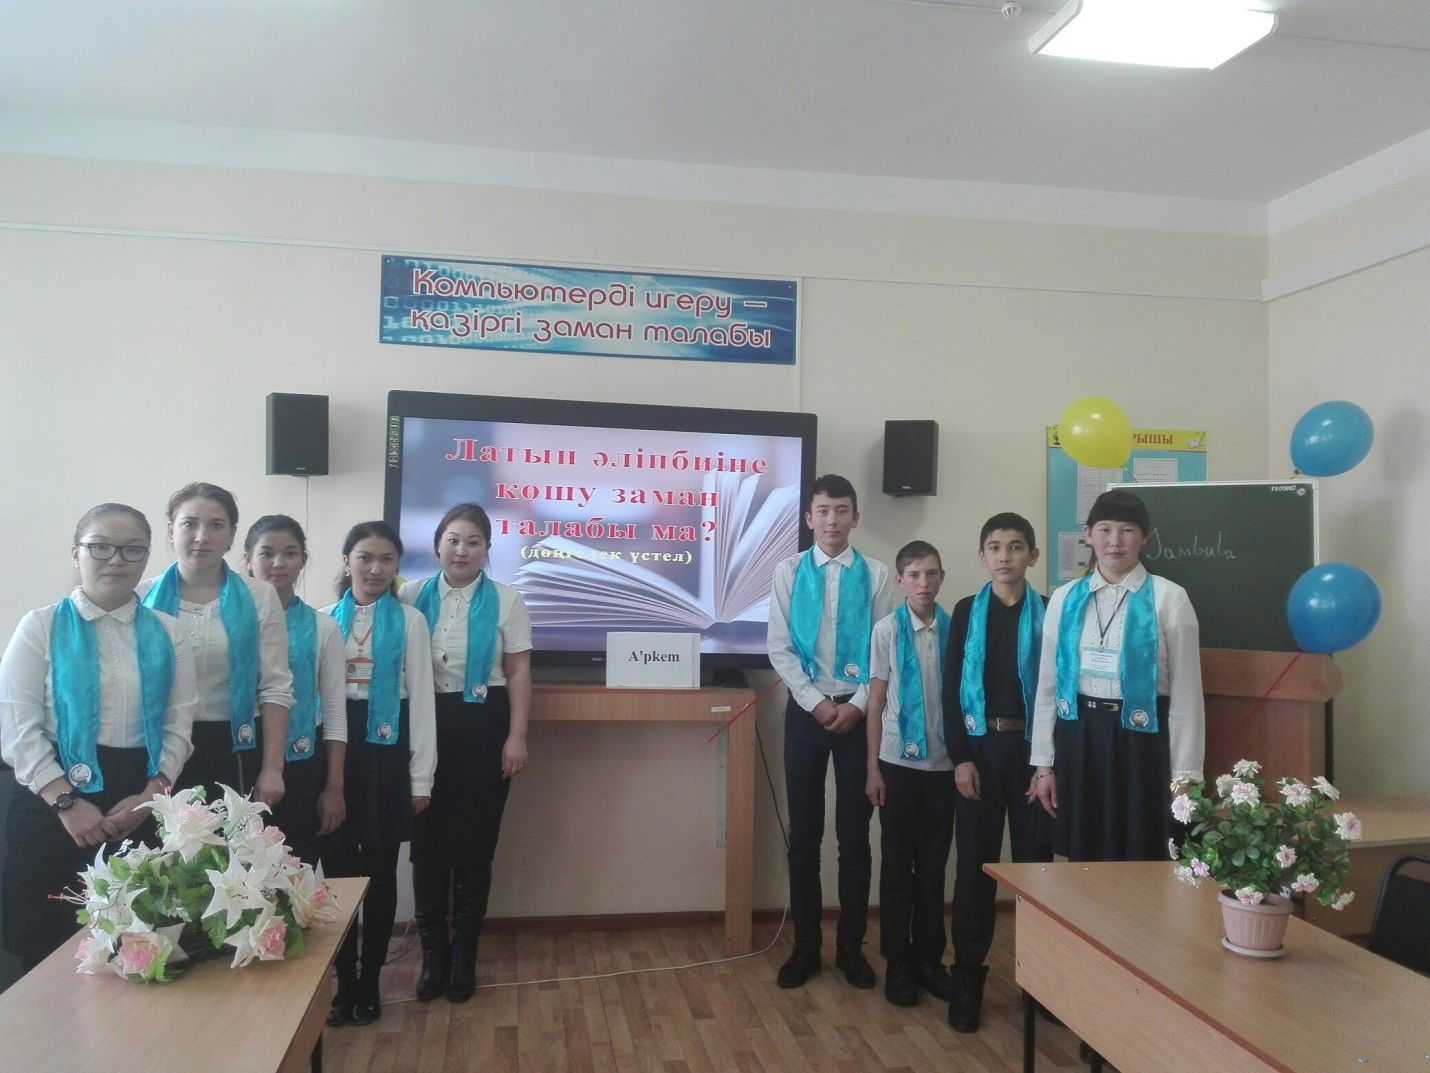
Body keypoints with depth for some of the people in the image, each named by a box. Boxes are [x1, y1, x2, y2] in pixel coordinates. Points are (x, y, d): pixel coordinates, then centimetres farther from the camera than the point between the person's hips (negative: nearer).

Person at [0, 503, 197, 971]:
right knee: (48, 957, 4)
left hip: (142, 811, 2)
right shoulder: (41, 626, 1)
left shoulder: (167, 634, 7)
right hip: (53, 808, -2)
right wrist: (67, 802, -15)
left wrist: (150, 797, -11)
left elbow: (179, 727, 3)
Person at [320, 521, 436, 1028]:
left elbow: (421, 697, 0)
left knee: (380, 870, 7)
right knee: (337, 867, 6)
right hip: (334, 746, 1)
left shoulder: (410, 620, 1)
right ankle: (343, 980, 22)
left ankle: (370, 982, 22)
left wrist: (422, 775, -4)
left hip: (386, 747, -1)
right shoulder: (326, 618, 6)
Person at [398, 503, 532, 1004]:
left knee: (475, 843, 7)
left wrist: (516, 737, -7)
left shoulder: (506, 601, 1)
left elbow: (519, 672, 0)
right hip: (426, 724, 1)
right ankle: (433, 951, 24)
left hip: (483, 725, -1)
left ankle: (464, 954, 24)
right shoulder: (412, 596, 3)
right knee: (427, 841, 8)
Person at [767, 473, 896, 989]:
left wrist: (857, 705, -10)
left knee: (855, 833, 7)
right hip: (806, 709, 0)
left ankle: (851, 946, 20)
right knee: (804, 833, 7)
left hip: (858, 711, 0)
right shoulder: (790, 571, 1)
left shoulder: (875, 575, 0)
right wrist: (815, 702, -9)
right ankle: (805, 946, 19)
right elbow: (780, 649, -2)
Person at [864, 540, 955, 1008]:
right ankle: (898, 962, 19)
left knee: (934, 863, 11)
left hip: (943, 762, 1)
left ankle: (929, 957, 25)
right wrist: (873, 767, -4)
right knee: (898, 862, 8)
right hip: (898, 761, -1)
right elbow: (876, 701, -2)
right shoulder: (887, 630, -5)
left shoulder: (954, 629, -2)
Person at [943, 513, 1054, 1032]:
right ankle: (968, 976, 14)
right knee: (975, 862, 5)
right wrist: (960, 757, -6)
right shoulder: (966, 611, 4)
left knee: (1035, 859, 6)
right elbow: (951, 688, 1)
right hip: (979, 745, 1)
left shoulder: (1049, 612, 2)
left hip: (1031, 746, 0)